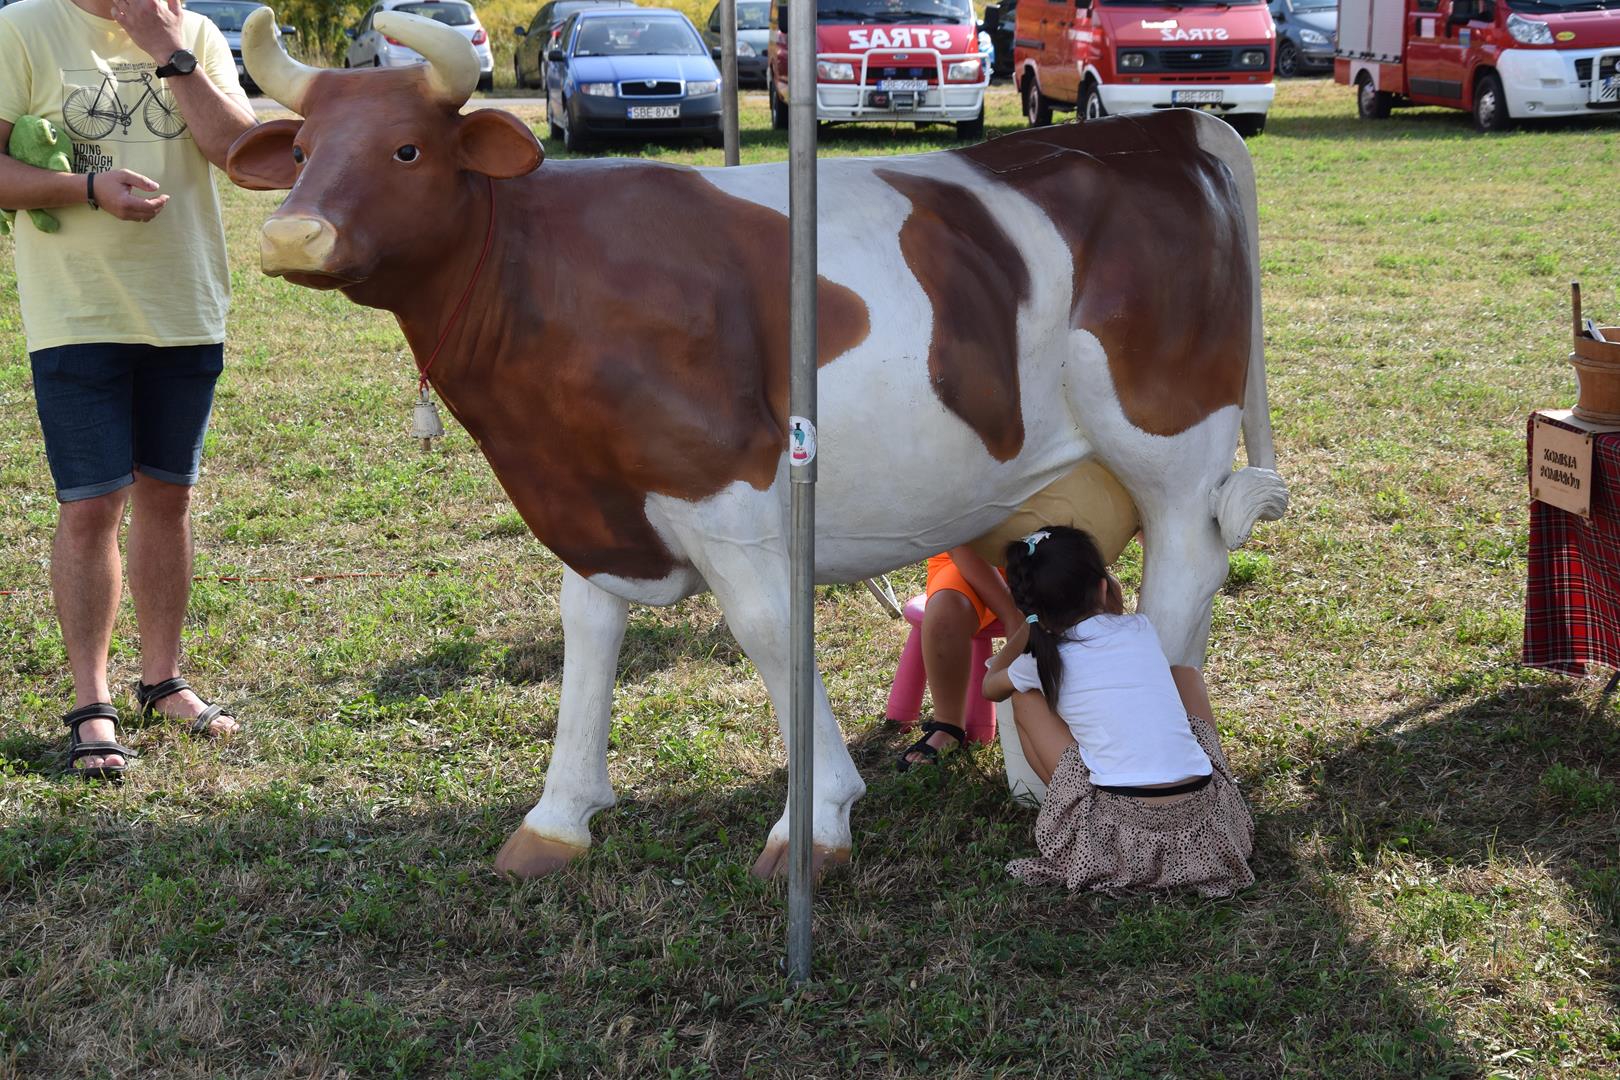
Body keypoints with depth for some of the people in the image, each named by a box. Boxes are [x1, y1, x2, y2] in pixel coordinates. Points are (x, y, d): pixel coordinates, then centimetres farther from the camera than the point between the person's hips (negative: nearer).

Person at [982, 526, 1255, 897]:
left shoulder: (1043, 661, 5)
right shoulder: (1141, 629, 10)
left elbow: (990, 686, 30)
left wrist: (1028, 628, 42)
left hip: (1119, 826, -2)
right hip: (1201, 812, 3)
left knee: (1024, 698, 15)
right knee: (1185, 674, 27)